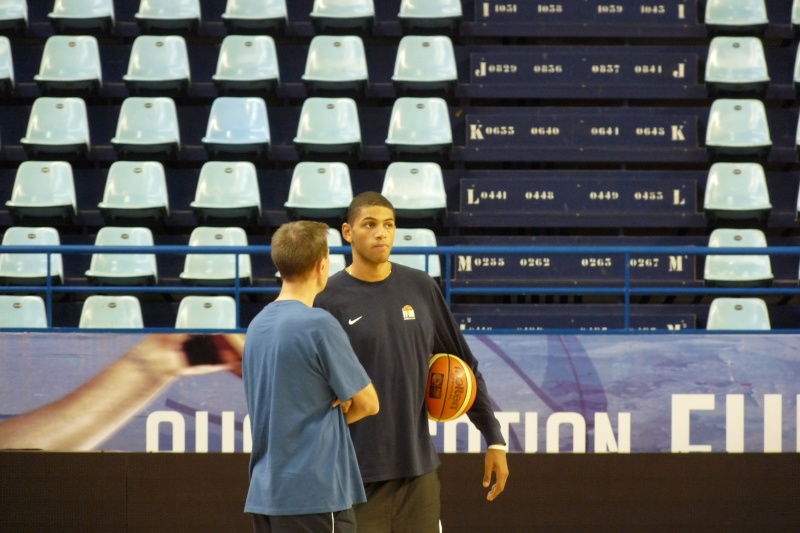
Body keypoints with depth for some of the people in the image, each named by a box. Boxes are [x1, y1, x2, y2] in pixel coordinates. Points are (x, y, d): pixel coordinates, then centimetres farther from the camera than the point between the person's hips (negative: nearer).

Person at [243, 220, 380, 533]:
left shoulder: (257, 326, 10)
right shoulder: (319, 324, -13)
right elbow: (367, 404, -5)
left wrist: (330, 407, 2)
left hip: (264, 493, 8)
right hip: (315, 495, -8)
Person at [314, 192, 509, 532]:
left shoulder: (421, 288, 6)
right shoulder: (329, 299, -6)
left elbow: (464, 367, 12)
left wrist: (494, 439, 9)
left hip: (418, 468, 4)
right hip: (358, 474, -4)